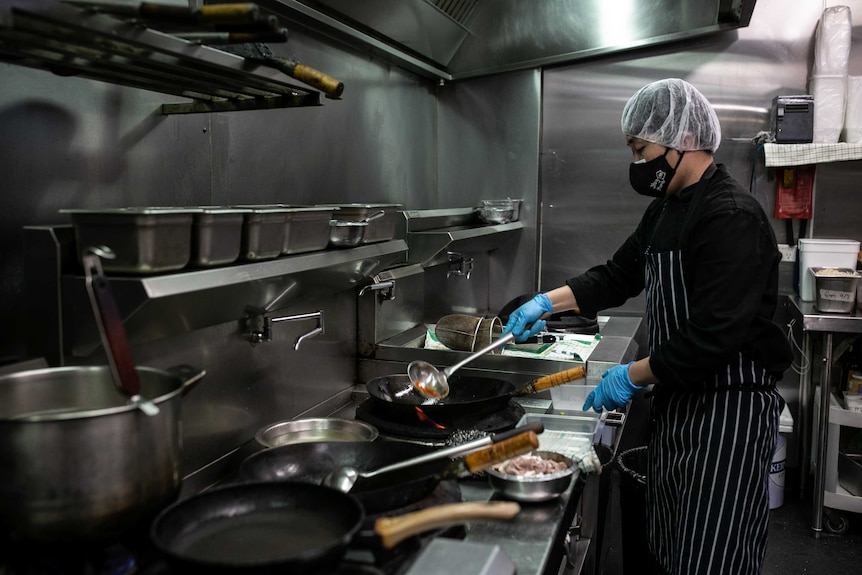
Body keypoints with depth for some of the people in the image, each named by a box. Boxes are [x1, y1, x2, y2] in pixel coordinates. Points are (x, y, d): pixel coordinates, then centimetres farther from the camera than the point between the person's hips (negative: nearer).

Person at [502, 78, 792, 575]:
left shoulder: (733, 217, -21)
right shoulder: (667, 210, 10)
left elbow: (715, 338, -26)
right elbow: (618, 277, 18)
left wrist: (632, 377, -17)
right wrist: (547, 304, 7)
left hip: (728, 410, -9)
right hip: (676, 403, 9)